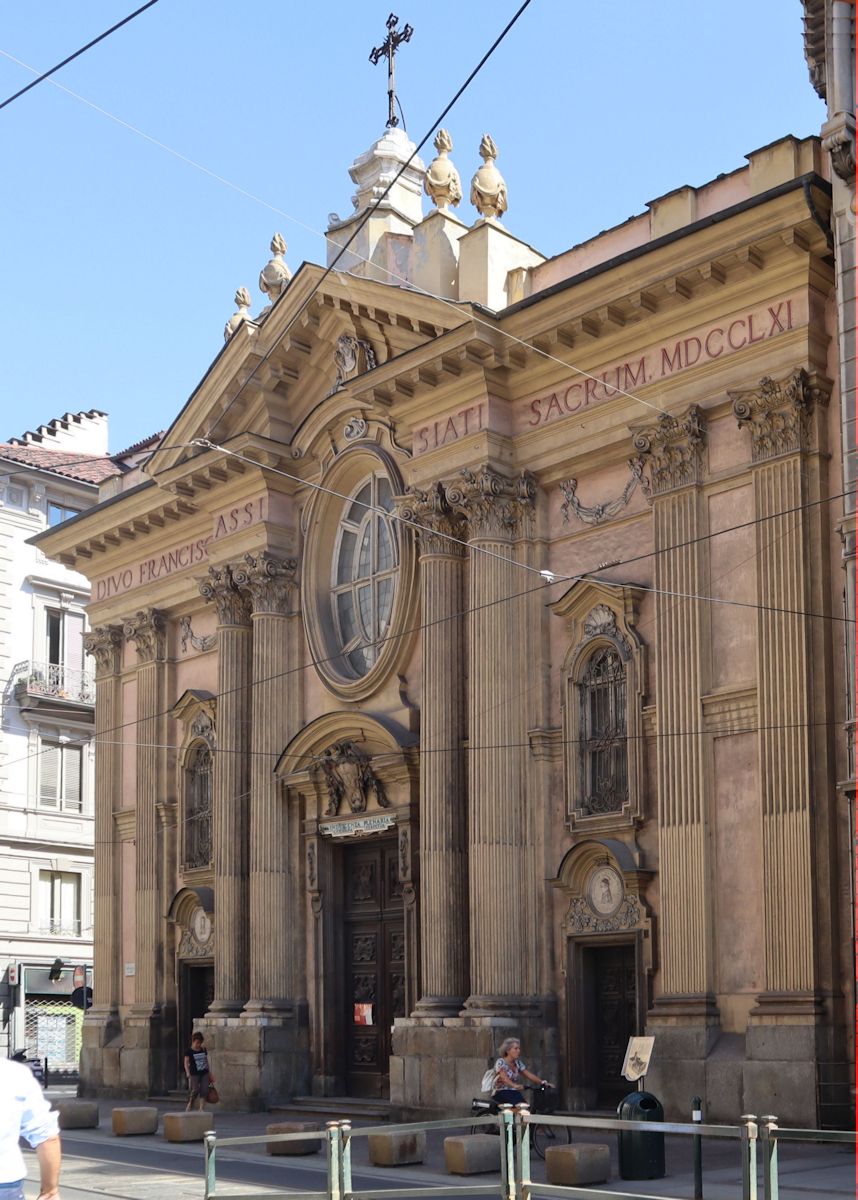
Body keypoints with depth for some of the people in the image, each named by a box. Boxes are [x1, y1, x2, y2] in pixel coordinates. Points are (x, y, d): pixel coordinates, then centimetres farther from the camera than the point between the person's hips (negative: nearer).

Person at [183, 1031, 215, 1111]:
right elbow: (186, 1063, -5)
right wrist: (188, 1074, -17)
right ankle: (189, 1107, 10)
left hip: (204, 1073, 4)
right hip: (194, 1074, -4)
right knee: (195, 1091, -7)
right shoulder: (189, 1052, -3)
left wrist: (210, 1074, 17)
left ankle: (201, 1109, -2)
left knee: (204, 1091, -4)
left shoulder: (204, 1050, 11)